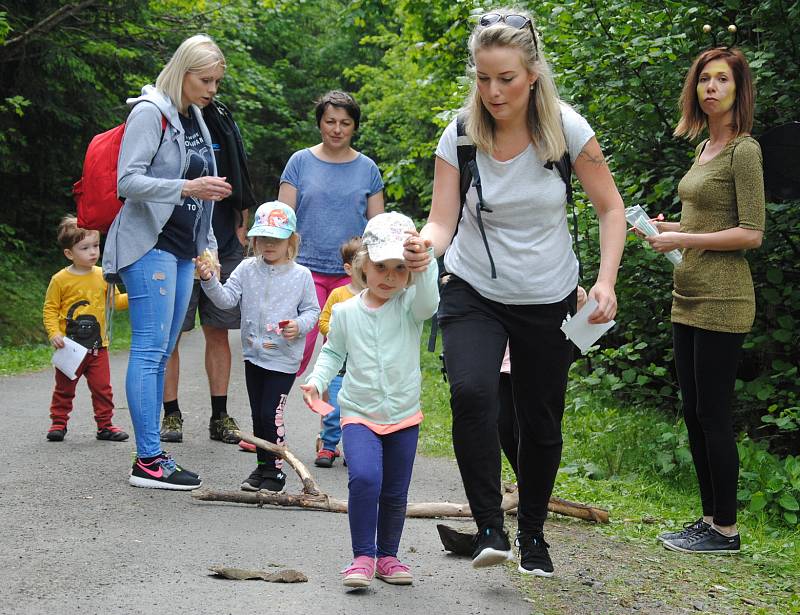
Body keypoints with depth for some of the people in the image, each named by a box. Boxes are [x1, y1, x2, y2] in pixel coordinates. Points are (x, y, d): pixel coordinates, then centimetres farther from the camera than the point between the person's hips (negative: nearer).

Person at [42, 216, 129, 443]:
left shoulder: (102, 276, 4)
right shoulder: (60, 280, -7)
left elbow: (115, 301, 13)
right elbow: (50, 309, -3)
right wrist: (54, 333, -16)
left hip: (97, 345, 3)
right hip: (70, 347, -3)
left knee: (102, 387, 3)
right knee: (64, 388, 7)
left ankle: (105, 425, 12)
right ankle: (58, 422, 20)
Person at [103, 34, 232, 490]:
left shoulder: (196, 120, 18)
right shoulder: (150, 113, -8)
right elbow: (128, 182, -16)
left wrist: (207, 246, 20)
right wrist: (186, 187, -25)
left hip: (183, 249, 9)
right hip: (150, 244, -9)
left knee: (162, 352, 8)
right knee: (150, 349, -10)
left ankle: (152, 456, 11)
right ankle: (148, 460, -10)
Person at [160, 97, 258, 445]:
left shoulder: (222, 120, 10)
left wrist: (241, 230, 10)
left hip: (223, 247, 5)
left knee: (218, 333, 8)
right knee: (169, 333, 1)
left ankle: (220, 417, 15)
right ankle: (171, 415, 10)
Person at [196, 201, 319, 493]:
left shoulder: (301, 275, -3)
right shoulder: (247, 269, 2)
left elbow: (312, 310, 3)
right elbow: (226, 299, -4)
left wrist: (299, 325, -17)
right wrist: (210, 280, -21)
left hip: (284, 359, -4)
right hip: (254, 355, 4)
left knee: (271, 413, -9)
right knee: (257, 414, 13)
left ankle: (275, 470, 3)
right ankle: (263, 465, 25)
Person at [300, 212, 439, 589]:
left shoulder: (409, 306, -5)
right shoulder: (346, 312, -1)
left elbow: (428, 301, -29)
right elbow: (333, 352, 11)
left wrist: (423, 262, -45)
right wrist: (316, 381, -5)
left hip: (404, 416, 1)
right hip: (359, 414, -1)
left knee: (395, 493, 11)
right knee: (364, 478, -23)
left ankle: (387, 555, 30)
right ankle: (363, 556, -12)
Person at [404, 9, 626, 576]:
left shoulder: (565, 128, -12)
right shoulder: (460, 135, -11)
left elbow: (611, 208, -4)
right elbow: (442, 221, -13)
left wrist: (606, 281, -16)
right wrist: (425, 247, -36)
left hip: (549, 300, 1)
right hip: (474, 295, 0)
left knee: (541, 423, 9)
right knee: (470, 392, -27)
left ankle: (533, 535, 32)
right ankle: (490, 528, -15)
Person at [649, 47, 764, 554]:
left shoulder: (744, 151, -11)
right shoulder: (703, 150, 15)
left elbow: (751, 233, -16)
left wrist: (684, 239, -15)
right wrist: (669, 227, 11)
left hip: (721, 300, -9)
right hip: (689, 297, 9)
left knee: (714, 414, -5)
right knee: (694, 412, 13)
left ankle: (726, 530, 3)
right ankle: (710, 517, 22)